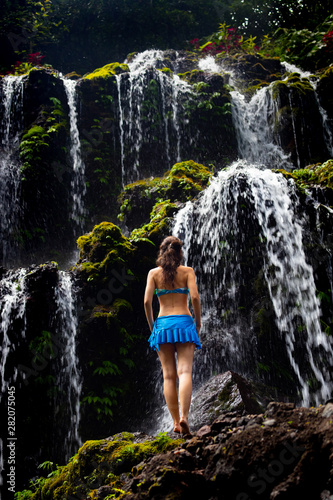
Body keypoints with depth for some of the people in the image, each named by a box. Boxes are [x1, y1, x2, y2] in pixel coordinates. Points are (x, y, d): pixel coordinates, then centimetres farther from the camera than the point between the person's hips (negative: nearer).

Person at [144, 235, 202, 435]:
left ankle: (176, 422, 1)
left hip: (162, 324, 2)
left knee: (169, 375, 3)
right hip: (183, 322, -1)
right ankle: (184, 417, -23)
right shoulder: (187, 271, 4)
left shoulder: (154, 273, 7)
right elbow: (195, 297, -8)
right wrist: (198, 321, 4)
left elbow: (147, 301, -2)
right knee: (185, 371, -8)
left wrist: (151, 325, 10)